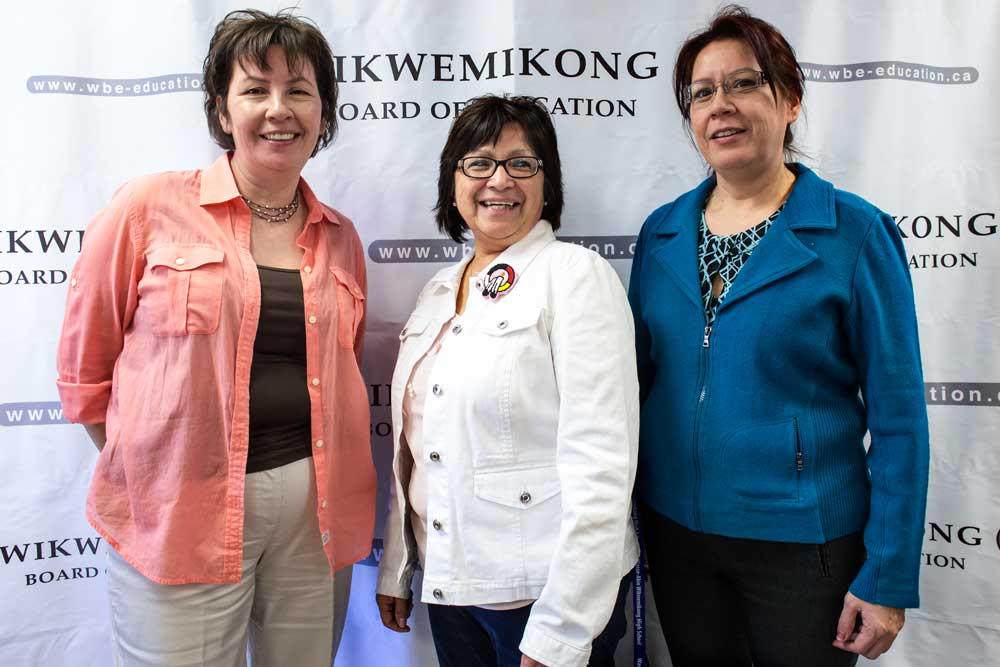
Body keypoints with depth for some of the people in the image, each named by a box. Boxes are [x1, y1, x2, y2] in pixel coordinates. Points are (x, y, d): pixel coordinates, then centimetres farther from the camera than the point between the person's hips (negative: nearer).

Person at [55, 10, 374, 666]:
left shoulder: (341, 239, 7)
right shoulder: (150, 208, -5)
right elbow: (85, 366, 2)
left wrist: (342, 499, 11)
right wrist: (144, 472, 2)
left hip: (315, 508, 4)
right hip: (178, 515, -3)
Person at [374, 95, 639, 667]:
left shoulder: (576, 274, -12)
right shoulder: (438, 292, 9)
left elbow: (599, 467, -18)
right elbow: (412, 449, 12)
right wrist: (396, 570, 14)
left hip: (548, 593, -6)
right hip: (447, 581, 6)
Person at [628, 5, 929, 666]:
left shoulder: (855, 234, -10)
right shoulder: (660, 234, 1)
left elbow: (898, 416, -9)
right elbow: (640, 379, 7)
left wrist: (888, 579, -10)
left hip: (803, 540, -3)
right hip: (676, 531, 4)